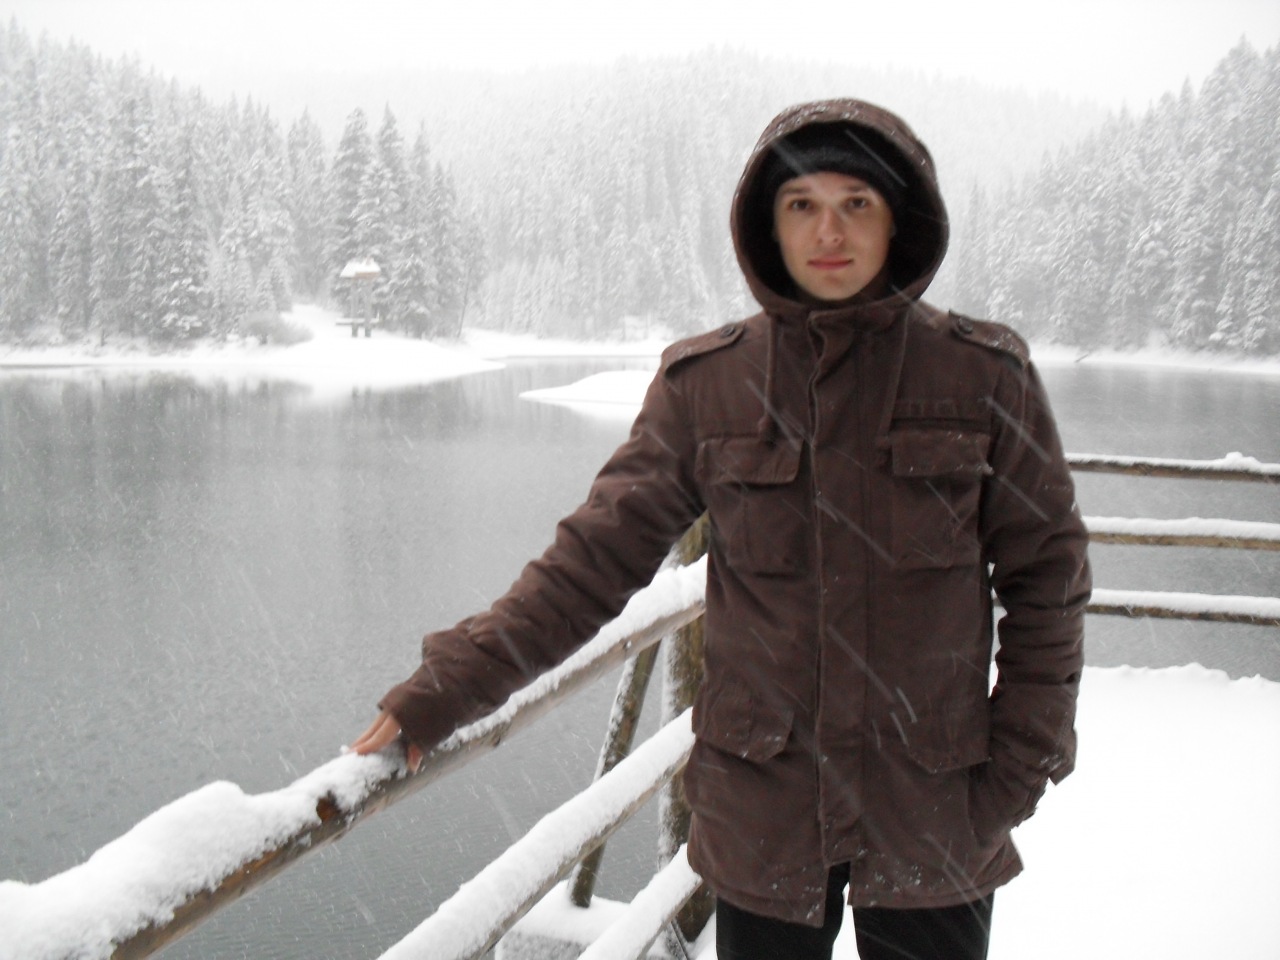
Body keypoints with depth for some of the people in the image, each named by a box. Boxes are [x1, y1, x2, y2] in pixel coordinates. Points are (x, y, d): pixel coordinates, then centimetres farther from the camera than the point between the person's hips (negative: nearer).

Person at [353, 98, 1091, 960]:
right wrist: (442, 689, -7)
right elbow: (596, 556, -3)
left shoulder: (984, 377, -6)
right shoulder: (705, 382, -4)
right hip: (762, 817, 1)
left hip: (935, 821, 0)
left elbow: (1047, 581, 0)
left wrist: (1015, 773, -4)